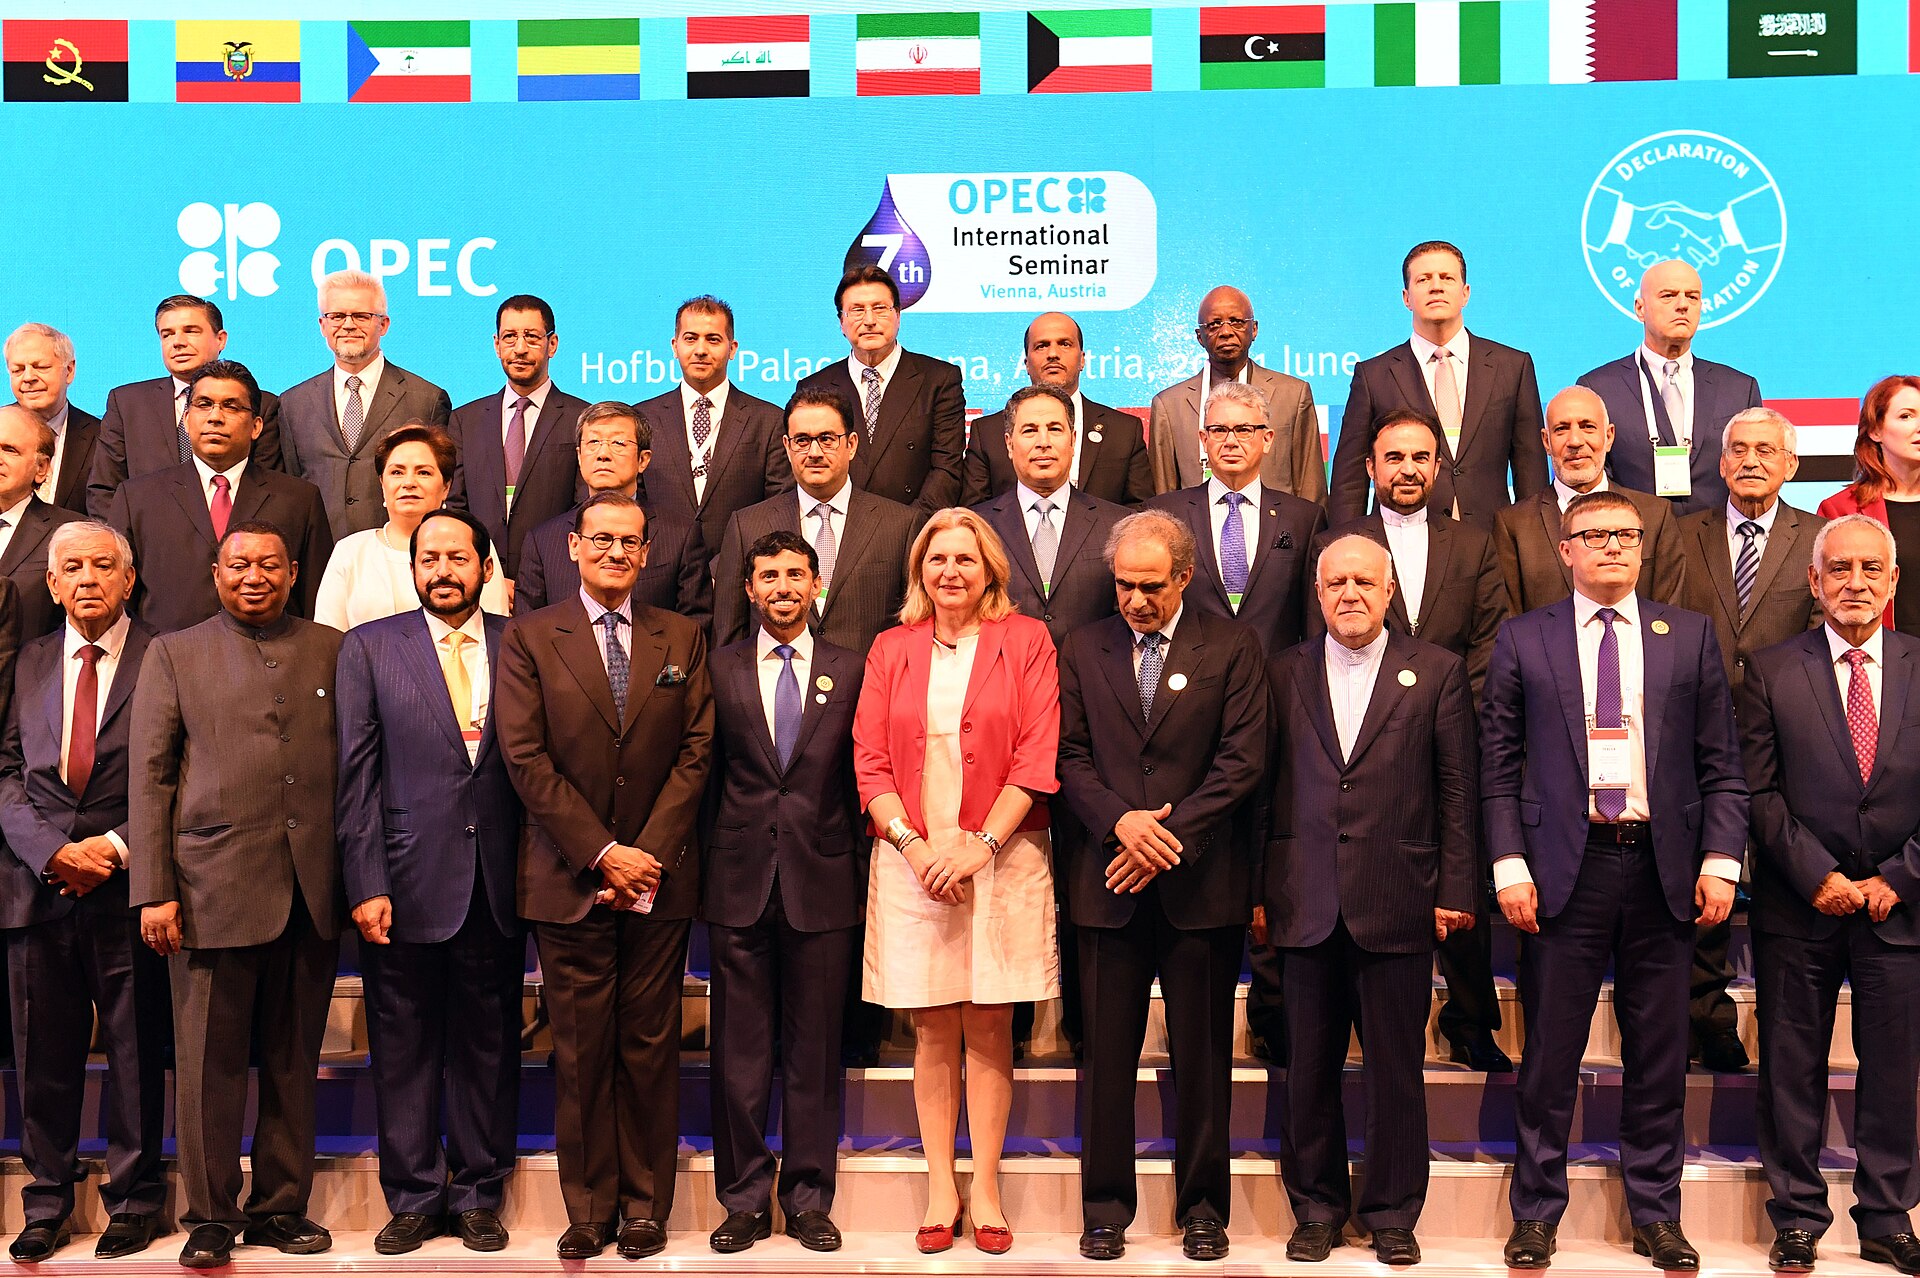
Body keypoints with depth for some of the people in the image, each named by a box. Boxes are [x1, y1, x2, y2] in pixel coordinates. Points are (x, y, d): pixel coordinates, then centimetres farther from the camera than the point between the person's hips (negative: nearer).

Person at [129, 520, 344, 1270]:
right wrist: (154, 890, -4)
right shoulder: (175, 655, 9)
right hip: (215, 887, -2)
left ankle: (280, 1207, 20)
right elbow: (149, 777, 4)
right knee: (211, 1060, 3)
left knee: (294, 1059, 8)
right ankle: (210, 1216, 16)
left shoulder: (333, 650, 12)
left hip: (312, 891, 2)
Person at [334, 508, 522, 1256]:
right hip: (405, 882, -1)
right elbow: (355, 774, 0)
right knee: (404, 1048, 7)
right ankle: (414, 1198, 21)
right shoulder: (369, 647, 4)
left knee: (489, 1045, 9)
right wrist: (365, 884, -7)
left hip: (496, 882, 1)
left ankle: (478, 1196, 22)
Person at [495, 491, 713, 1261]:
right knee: (581, 1049, 4)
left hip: (659, 876, 1)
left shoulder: (682, 638, 9)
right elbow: (525, 757, -4)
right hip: (569, 878, -1)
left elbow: (696, 749, 3)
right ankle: (589, 1205, 16)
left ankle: (645, 1203, 17)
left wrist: (648, 852, -7)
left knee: (651, 1047, 5)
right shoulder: (529, 638, 3)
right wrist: (601, 853, -10)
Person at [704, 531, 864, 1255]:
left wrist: (863, 875, 2)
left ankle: (809, 1198, 18)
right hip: (739, 884, 0)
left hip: (822, 883, 0)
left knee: (814, 1051, 7)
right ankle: (745, 1198, 17)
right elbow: (703, 774, 8)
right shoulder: (719, 671, 7)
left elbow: (861, 779, 6)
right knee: (740, 1052, 5)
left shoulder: (851, 671, 6)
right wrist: (698, 872, 4)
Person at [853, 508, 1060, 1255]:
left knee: (989, 1027, 3)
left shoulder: (1025, 640, 4)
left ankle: (986, 1187, 12)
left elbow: (1037, 757, -3)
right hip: (911, 859, 2)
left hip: (1000, 856, -1)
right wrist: (916, 846, -9)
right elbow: (869, 759, 4)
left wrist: (979, 846, -11)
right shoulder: (891, 649, 10)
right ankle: (940, 1188, 13)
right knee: (932, 1030, 5)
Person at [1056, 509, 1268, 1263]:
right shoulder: (1083, 650, 10)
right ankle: (1106, 1207, 17)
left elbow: (1243, 760, -4)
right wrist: (1121, 821, -12)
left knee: (1202, 1053, 7)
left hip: (1201, 882, -1)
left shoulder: (1233, 648, 3)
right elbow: (1070, 756, 5)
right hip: (1108, 883, 2)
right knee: (1106, 1052, 5)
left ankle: (1202, 1205, 20)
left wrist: (1170, 835, -11)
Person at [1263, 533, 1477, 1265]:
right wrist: (1257, 890, 2)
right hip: (1307, 902, 2)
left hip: (1398, 902, -1)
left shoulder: (1436, 671, 5)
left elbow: (1458, 789, 3)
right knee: (1310, 1066, 8)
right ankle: (1316, 1207, 23)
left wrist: (1456, 890, -3)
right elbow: (1265, 785, 7)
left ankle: (1393, 1212, 21)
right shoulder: (1285, 674, 9)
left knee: (1396, 1067, 6)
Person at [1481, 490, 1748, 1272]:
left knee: (1659, 1056, 9)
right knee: (1550, 1055, 4)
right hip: (1566, 867, -1)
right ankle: (1536, 1214, 17)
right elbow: (1498, 766, 3)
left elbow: (1721, 763, 7)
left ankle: (1656, 1214, 23)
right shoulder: (1523, 641, 5)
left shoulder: (1691, 636, 9)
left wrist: (1720, 861, -3)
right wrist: (1510, 866, -6)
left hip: (1663, 870, 1)